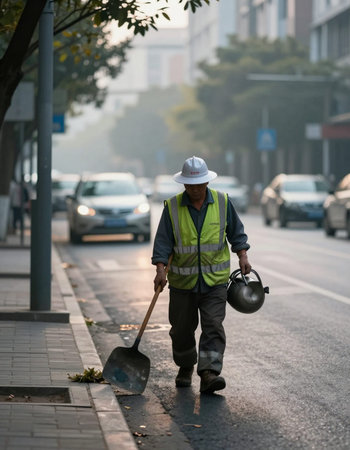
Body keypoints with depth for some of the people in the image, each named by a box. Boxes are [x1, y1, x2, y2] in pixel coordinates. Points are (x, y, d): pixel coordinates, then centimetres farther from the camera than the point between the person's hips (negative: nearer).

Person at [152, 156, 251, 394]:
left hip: (215, 279, 0)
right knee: (182, 329, 9)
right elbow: (163, 241, -5)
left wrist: (242, 256, -1)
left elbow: (236, 231, 11)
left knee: (213, 326, -12)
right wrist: (160, 269, -17)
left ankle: (209, 373, -18)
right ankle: (185, 367, 31)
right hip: (182, 281, 0)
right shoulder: (172, 207, -4)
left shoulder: (222, 202, 0)